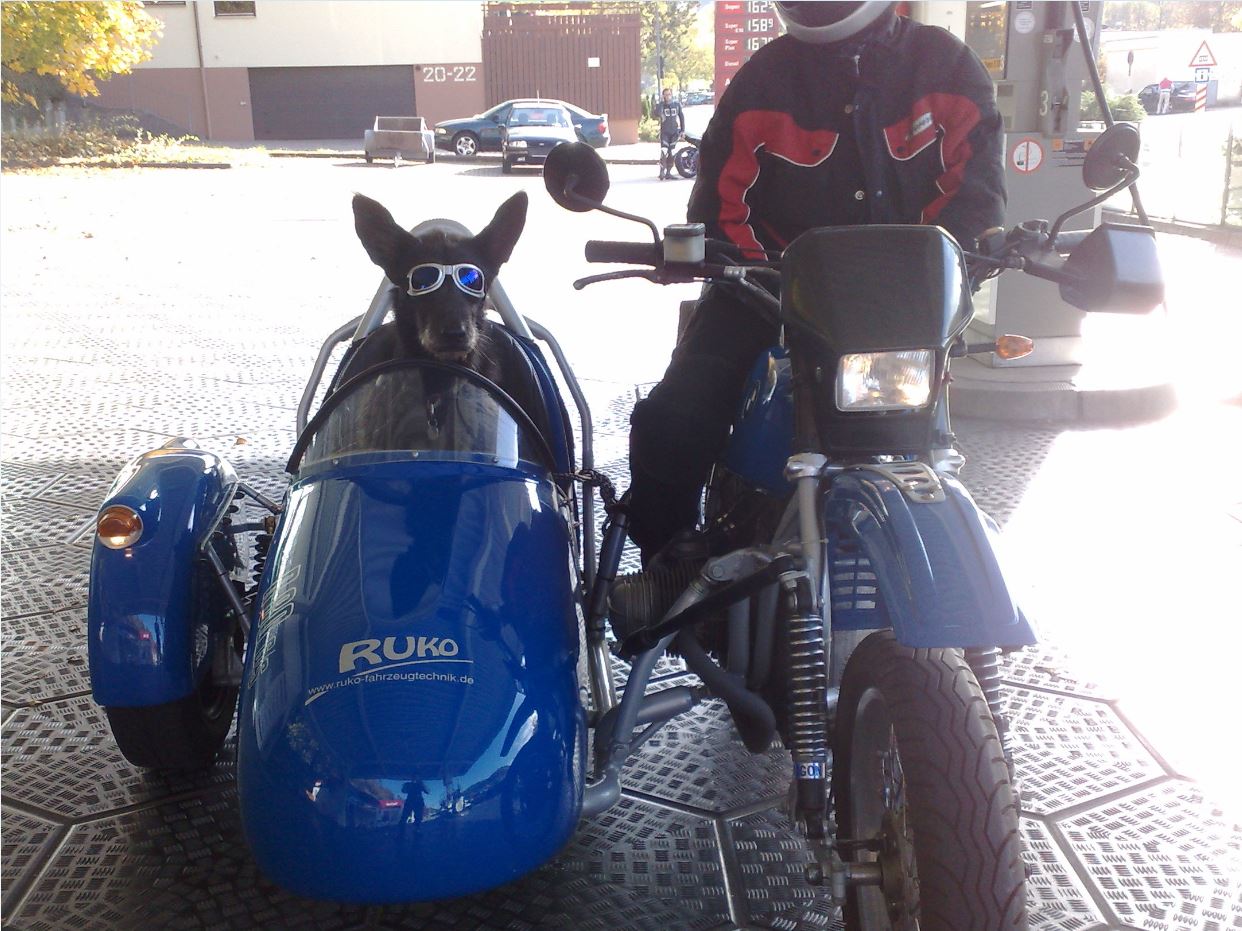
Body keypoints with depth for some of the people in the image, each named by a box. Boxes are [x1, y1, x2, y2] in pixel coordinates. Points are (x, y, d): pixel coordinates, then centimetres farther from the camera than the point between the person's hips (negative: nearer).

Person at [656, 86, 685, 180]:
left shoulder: (677, 104, 5)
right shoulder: (661, 105, -2)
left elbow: (682, 117, 11)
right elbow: (657, 114, -23)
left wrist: (683, 130, 6)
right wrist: (662, 102, -20)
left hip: (675, 132, 3)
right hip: (664, 132, -3)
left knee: (671, 152, 6)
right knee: (664, 152, -16)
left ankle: (668, 172, 13)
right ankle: (662, 172, -15)